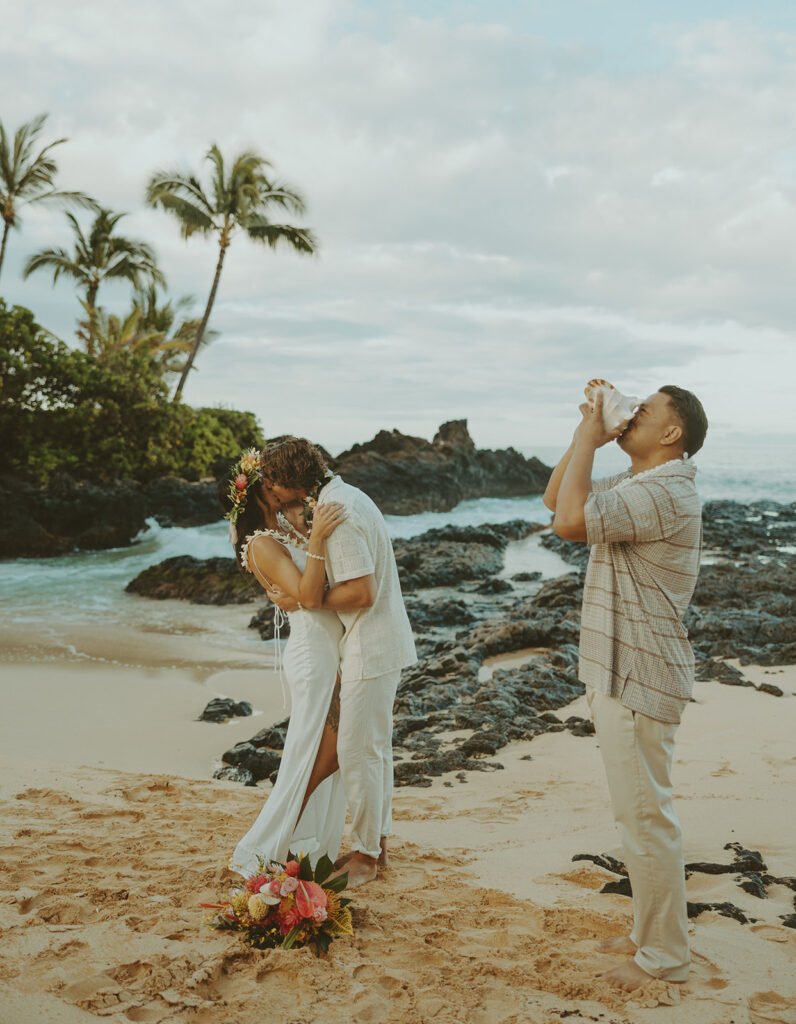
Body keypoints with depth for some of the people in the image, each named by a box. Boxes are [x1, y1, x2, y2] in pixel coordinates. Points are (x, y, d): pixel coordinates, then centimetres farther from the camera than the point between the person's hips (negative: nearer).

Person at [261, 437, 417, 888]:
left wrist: (302, 600, -16)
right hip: (377, 642, 10)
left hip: (371, 647, -10)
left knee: (358, 750, -1)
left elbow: (361, 593, -26)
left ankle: (365, 855, 11)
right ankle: (378, 843, 29)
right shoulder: (344, 495, 10)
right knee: (375, 746, 17)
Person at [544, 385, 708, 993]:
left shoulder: (664, 492, -20)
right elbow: (556, 499, 19)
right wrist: (588, 436, 7)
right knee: (640, 815, 19)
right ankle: (650, 934, 33)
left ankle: (665, 958, 14)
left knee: (646, 819, 0)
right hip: (619, 675, 11)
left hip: (638, 682, -11)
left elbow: (570, 522, -30)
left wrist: (588, 437, -18)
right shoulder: (635, 485, 15)